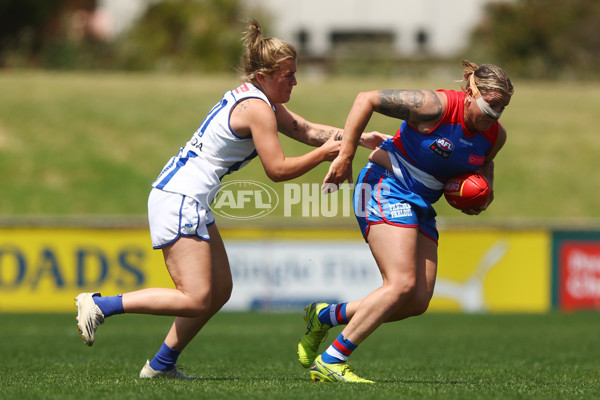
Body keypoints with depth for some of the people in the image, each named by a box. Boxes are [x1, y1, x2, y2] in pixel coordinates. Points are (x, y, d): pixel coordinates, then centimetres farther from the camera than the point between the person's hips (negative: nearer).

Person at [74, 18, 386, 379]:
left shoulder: (261, 101, 16)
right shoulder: (257, 108, -15)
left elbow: (307, 130, 22)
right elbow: (277, 169, -16)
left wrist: (358, 137, 14)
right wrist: (324, 153, -7)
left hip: (191, 203, 11)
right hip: (179, 200, -11)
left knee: (220, 290, 12)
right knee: (195, 300, -14)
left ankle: (161, 364, 15)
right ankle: (100, 305, -10)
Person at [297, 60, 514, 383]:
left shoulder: (495, 135, 0)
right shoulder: (435, 106, -21)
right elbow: (367, 99, -18)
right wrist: (345, 156, -17)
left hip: (420, 206, 8)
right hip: (386, 188, -8)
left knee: (418, 302, 0)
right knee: (402, 284, -21)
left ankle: (325, 316, 16)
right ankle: (330, 362, -15)